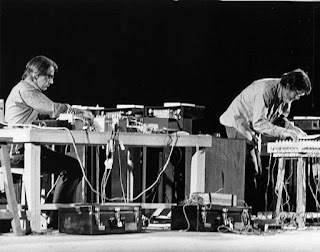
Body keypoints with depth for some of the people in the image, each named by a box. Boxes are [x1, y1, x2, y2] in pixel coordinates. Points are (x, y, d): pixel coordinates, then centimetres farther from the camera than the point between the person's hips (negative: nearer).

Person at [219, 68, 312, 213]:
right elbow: (259, 123, -34)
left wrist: (295, 130, -8)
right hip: (238, 124, -9)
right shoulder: (265, 90, -31)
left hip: (253, 130, 9)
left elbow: (280, 119, 9)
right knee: (249, 170, -14)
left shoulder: (286, 97, -3)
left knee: (256, 171, 7)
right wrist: (282, 132, -36)